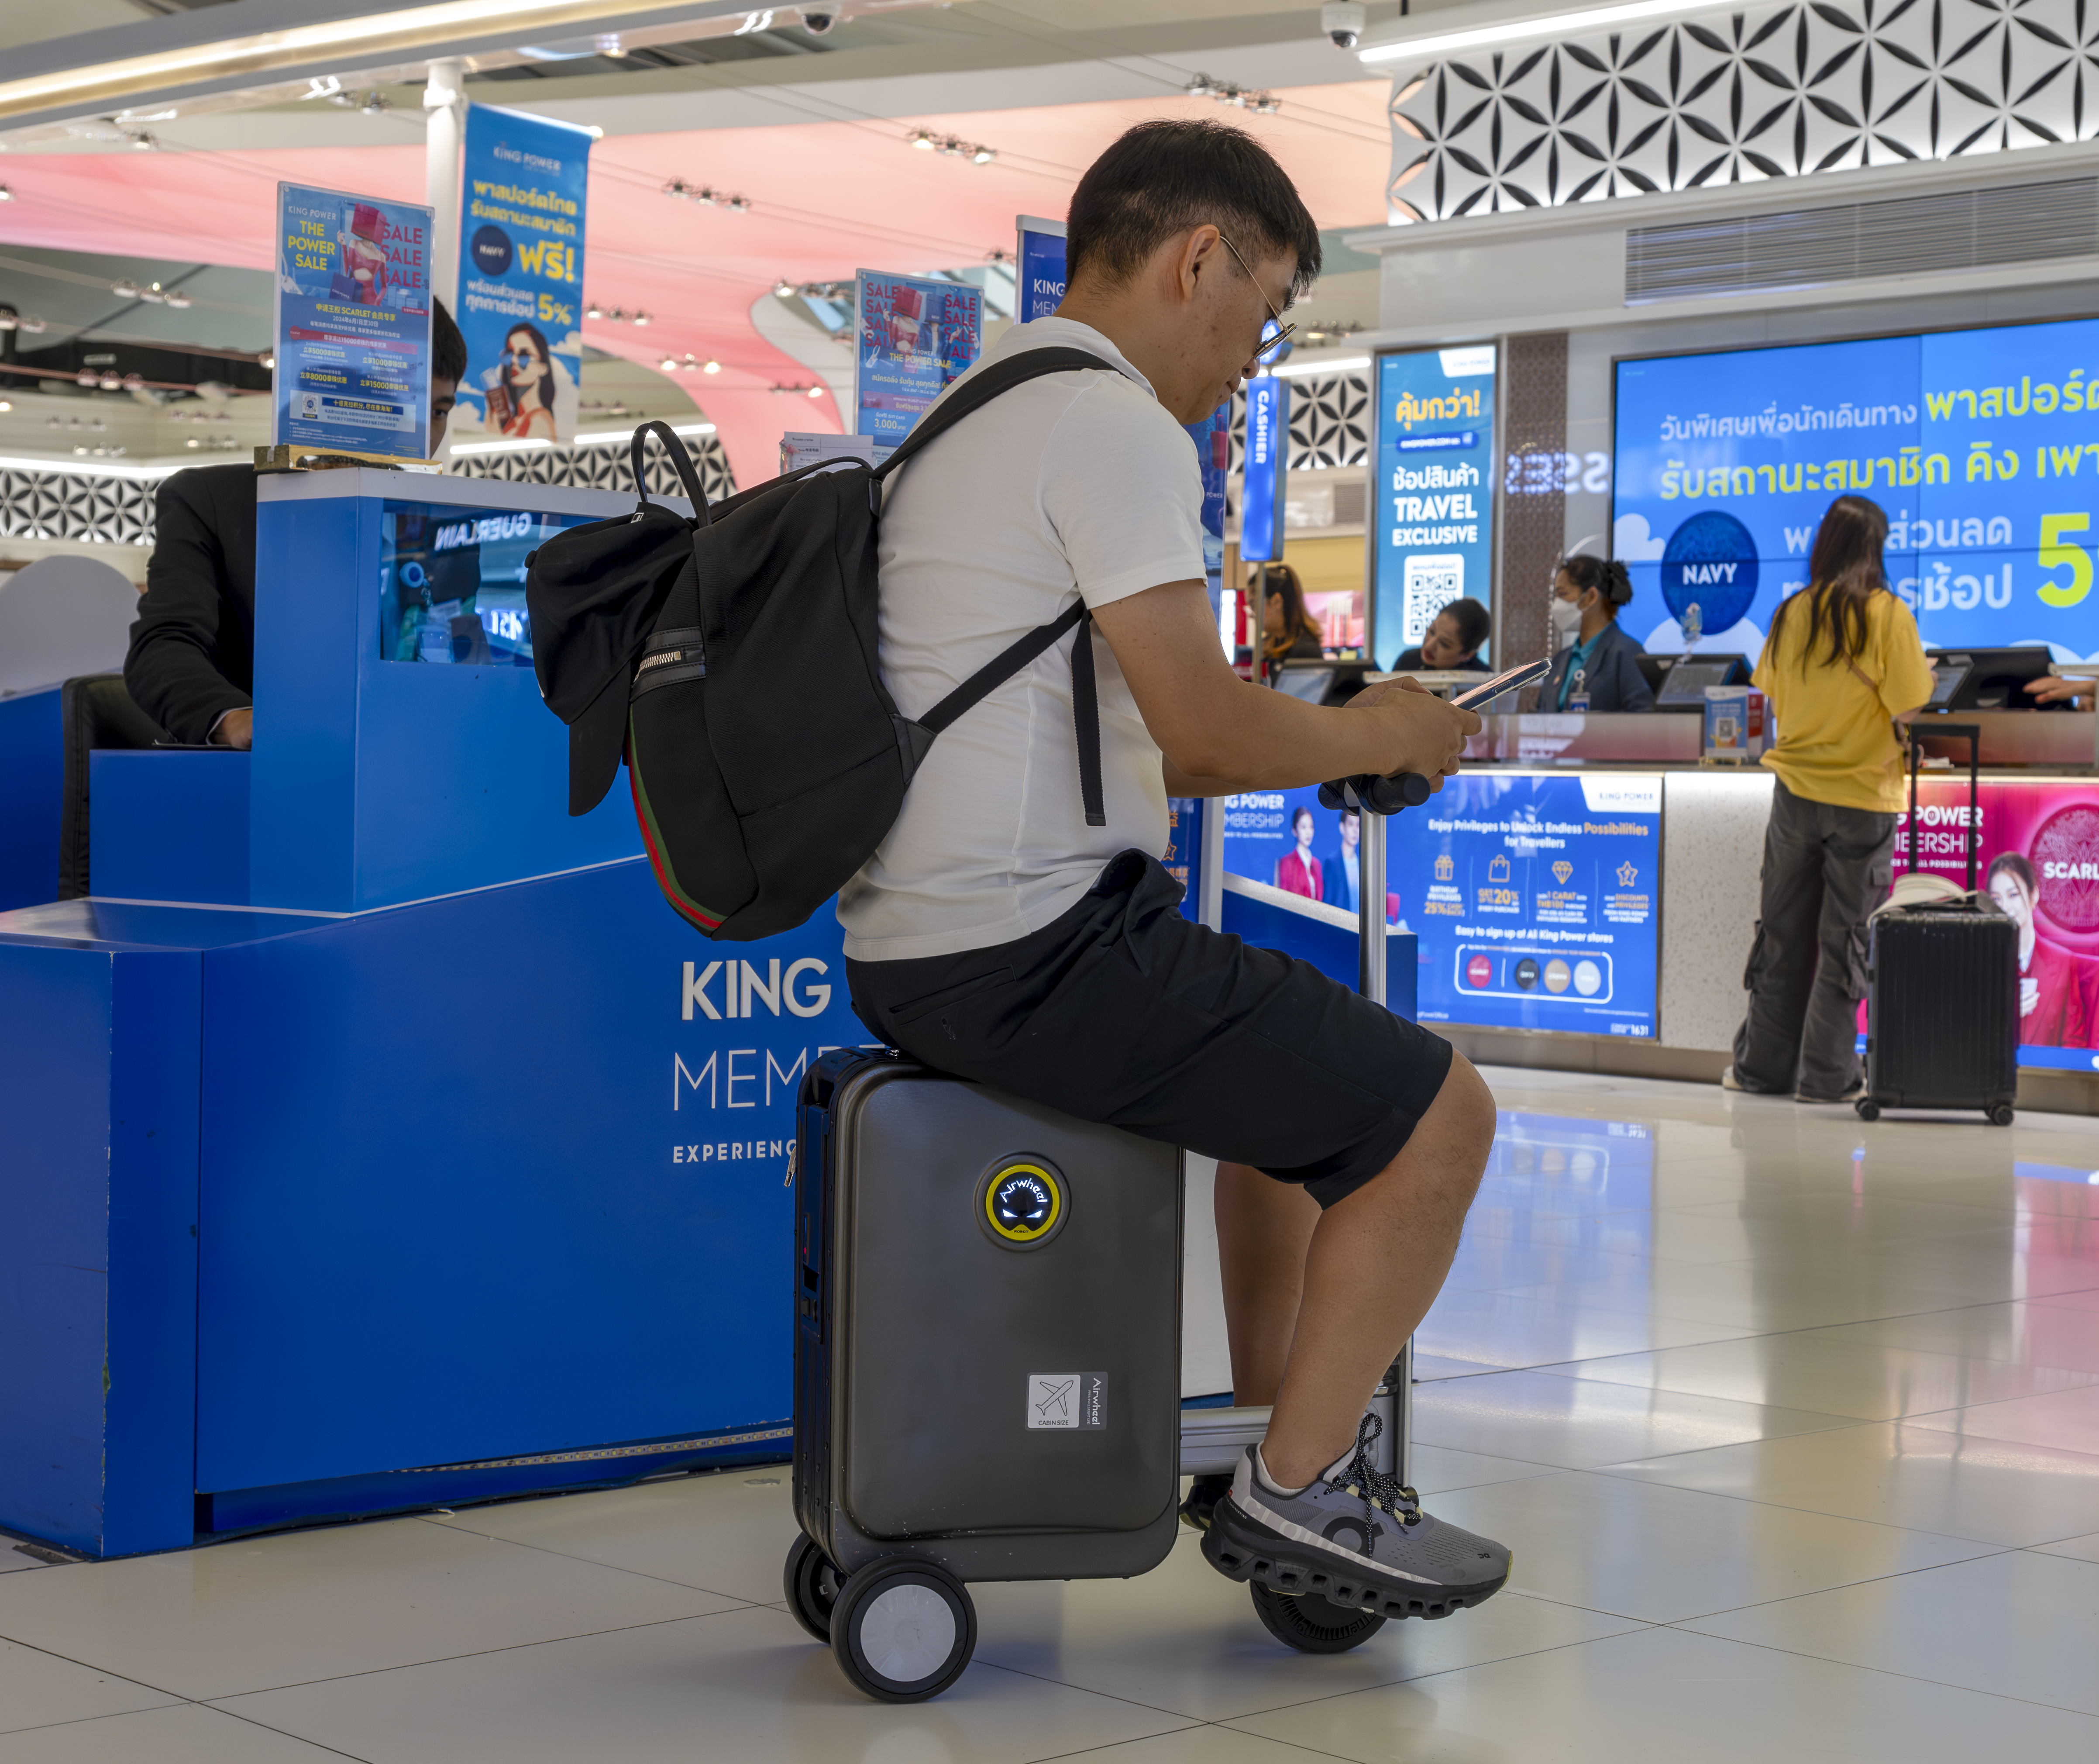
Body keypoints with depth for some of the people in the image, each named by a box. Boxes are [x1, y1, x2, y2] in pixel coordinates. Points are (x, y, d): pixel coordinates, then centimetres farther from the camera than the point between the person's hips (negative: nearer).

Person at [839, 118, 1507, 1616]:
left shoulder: (972, 422, 21)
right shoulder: (1114, 425, -13)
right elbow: (1204, 727, -17)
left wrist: (1333, 737, 17)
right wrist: (1377, 738, 2)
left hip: (916, 952, 11)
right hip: (1036, 953, -11)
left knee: (1307, 1069, 29)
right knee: (1436, 1113, -4)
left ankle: (1281, 1438, 29)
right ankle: (1297, 1488, 5)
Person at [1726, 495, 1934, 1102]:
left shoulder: (1792, 612, 1)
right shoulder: (1888, 614, -11)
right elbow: (1907, 707, -13)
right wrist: (1921, 674, 8)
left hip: (1796, 791, 4)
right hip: (1863, 797, -3)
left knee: (1783, 932, 12)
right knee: (1846, 938, 4)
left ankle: (1764, 1064, 17)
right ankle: (1826, 1075, 5)